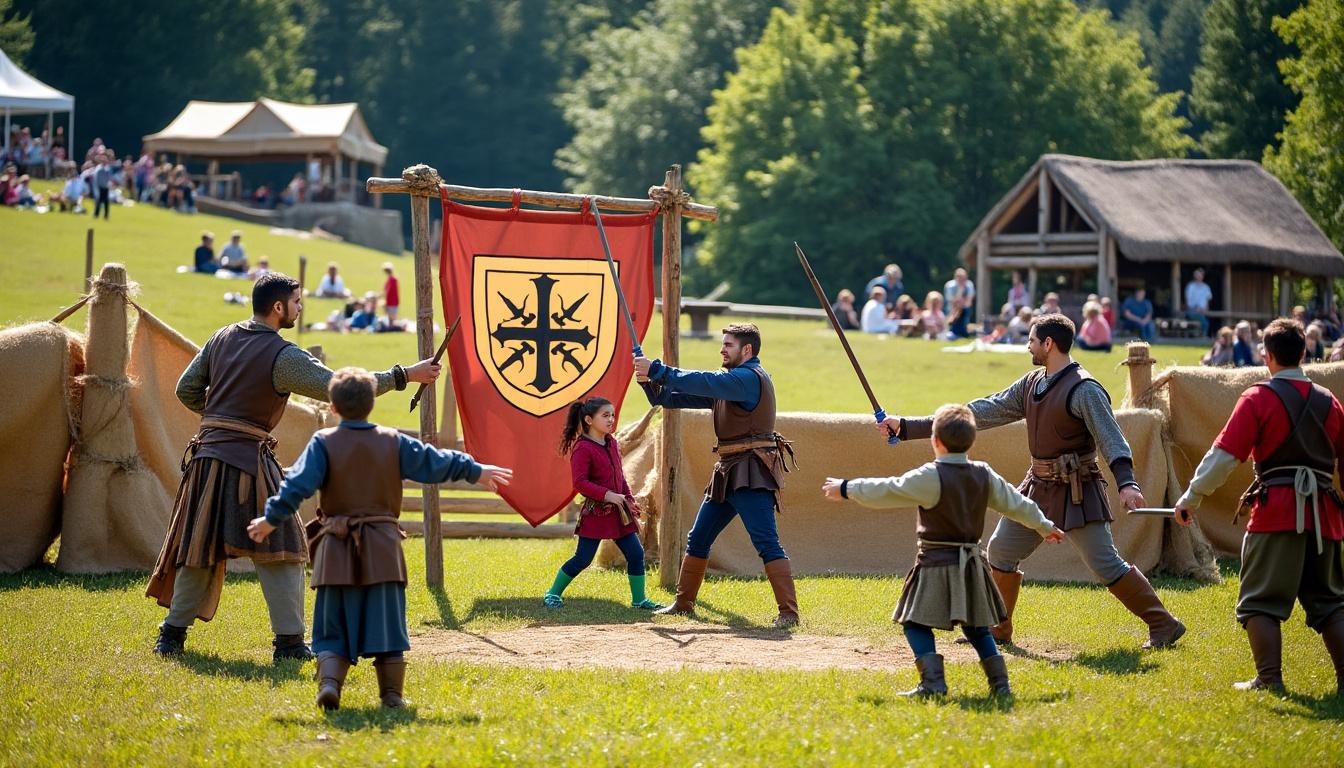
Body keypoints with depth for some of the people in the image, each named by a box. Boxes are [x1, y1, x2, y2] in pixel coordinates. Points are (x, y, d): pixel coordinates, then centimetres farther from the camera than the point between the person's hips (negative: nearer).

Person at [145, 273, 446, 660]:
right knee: (280, 550, 2)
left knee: (201, 550, 14)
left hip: (207, 454, 6)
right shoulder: (283, 357, -10)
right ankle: (290, 642, -1)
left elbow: (187, 389, 14)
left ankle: (172, 635, 17)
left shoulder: (222, 338, 10)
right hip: (248, 459, -6)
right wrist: (405, 376, -10)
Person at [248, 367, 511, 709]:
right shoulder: (393, 442, 4)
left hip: (337, 551, -1)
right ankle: (392, 694, 8)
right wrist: (474, 471, 27)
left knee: (333, 628, 6)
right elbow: (435, 463, 13)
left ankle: (329, 682, -13)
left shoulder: (324, 443, -3)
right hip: (382, 548, 1)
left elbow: (298, 485, -10)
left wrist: (271, 520, -2)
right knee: (386, 624, 8)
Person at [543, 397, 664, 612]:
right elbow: (579, 483, -20)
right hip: (596, 512, -7)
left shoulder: (612, 443, 11)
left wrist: (629, 499, 10)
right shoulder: (582, 448, -14)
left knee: (635, 553, 3)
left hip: (618, 512, 7)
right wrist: (607, 495, -23)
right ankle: (553, 594, 13)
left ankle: (639, 600, 12)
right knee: (583, 558, -3)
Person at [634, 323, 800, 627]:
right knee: (697, 540, 15)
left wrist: (656, 369, -20)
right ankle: (683, 603, 27)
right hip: (727, 473, 10)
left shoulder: (750, 377, -12)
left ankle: (788, 612, -17)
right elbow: (673, 398, 17)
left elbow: (702, 383, -23)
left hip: (752, 475, -10)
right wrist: (650, 382, -1)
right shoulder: (729, 381, 18)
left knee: (767, 542, -15)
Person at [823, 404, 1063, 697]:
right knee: (975, 626, 17)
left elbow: (886, 491, -9)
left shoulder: (930, 477, -14)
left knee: (916, 623, 0)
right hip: (971, 563, 6)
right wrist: (1044, 526, 32)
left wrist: (846, 489, 5)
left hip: (936, 563, -6)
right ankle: (999, 682, 10)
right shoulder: (984, 475, 5)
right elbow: (1014, 503, 17)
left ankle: (933, 681, -13)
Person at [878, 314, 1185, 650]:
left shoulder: (1084, 390, -16)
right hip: (1038, 485, 9)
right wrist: (907, 426, 6)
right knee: (1001, 549, 12)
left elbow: (1110, 436, -24)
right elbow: (983, 412, 9)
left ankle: (1163, 625, -2)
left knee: (1106, 565, -12)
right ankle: (997, 630, 27)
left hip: (1075, 491, -9)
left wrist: (1126, 482, -43)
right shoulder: (1031, 384, 9)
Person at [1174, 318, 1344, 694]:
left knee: (1260, 600, 3)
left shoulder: (1258, 398, -5)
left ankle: (1269, 679, -6)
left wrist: (1190, 498, -1)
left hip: (1277, 509, -5)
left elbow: (1224, 455, -9)